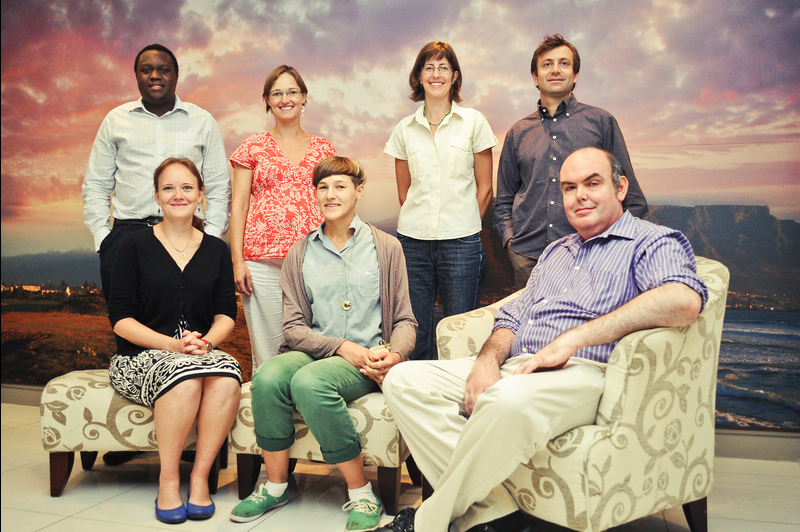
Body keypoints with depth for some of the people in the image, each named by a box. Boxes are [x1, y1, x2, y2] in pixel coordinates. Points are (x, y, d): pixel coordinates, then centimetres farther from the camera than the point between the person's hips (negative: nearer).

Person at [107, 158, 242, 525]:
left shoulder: (217, 251, 13)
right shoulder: (134, 247, 4)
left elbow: (226, 315, 8)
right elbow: (121, 320, -2)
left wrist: (205, 341, -14)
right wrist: (171, 344, -17)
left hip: (201, 354, 3)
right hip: (140, 358, -2)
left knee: (227, 374, -33)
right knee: (184, 374, -36)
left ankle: (200, 477, -20)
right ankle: (168, 481, -20)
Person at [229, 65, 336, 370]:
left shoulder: (322, 148, 14)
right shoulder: (253, 147, 9)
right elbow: (238, 207, 6)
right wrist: (237, 261, -3)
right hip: (263, 261, -1)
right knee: (267, 354, -1)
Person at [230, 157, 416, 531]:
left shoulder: (385, 247, 9)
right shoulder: (300, 254, 13)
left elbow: (404, 319, 8)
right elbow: (293, 328, 5)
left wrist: (395, 354, -14)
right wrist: (341, 346, -12)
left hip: (367, 360, -3)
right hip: (313, 352, 3)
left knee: (309, 382, -34)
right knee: (268, 376, -30)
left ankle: (361, 493, -19)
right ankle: (275, 486, -10)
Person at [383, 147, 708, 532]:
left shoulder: (653, 242, 4)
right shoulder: (556, 252, 29)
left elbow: (684, 300, -18)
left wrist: (572, 338, -22)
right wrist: (488, 359, 0)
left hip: (583, 373, -7)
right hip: (512, 370, 8)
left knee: (509, 400, -40)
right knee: (404, 380, -10)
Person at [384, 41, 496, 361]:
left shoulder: (473, 122, 3)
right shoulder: (405, 129, 9)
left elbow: (484, 187, 6)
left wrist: (464, 226, 3)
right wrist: (420, 220, 10)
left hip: (461, 242, -2)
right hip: (413, 239, 2)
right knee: (416, 331, 5)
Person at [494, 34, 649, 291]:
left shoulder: (601, 122, 7)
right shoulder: (518, 133, 14)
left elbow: (631, 196, 9)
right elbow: (504, 199, 21)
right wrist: (509, 238, 5)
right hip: (527, 255, 2)